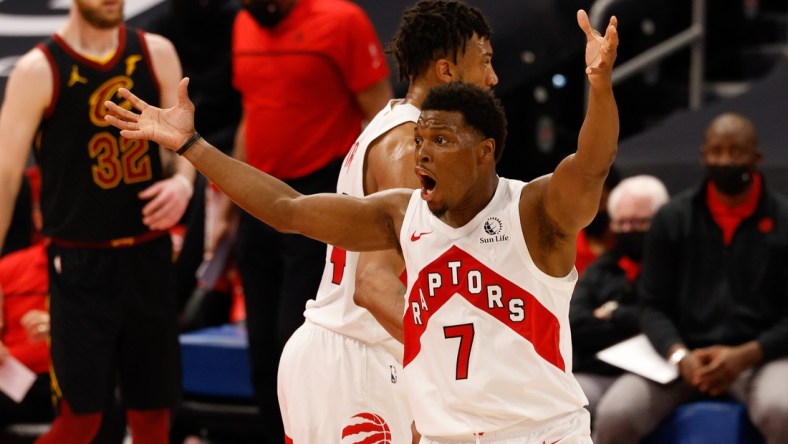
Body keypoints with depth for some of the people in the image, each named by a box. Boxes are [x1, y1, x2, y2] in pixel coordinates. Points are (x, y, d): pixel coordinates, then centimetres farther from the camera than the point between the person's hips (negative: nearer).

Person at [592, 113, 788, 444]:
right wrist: (678, 354, -14)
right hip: (683, 356, 2)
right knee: (614, 415, -25)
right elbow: (653, 307, 7)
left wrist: (746, 355, -15)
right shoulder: (672, 219, 9)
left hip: (759, 356, -2)